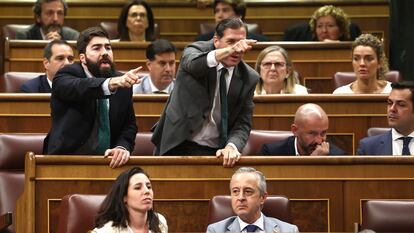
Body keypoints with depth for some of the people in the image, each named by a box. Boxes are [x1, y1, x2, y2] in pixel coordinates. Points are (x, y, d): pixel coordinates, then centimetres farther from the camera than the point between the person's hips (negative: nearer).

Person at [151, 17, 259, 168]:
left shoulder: (249, 78, 3)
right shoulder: (197, 50, -4)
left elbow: (243, 123, 2)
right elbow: (192, 64, -30)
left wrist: (232, 146, -21)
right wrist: (228, 51, -49)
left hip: (217, 152, 2)